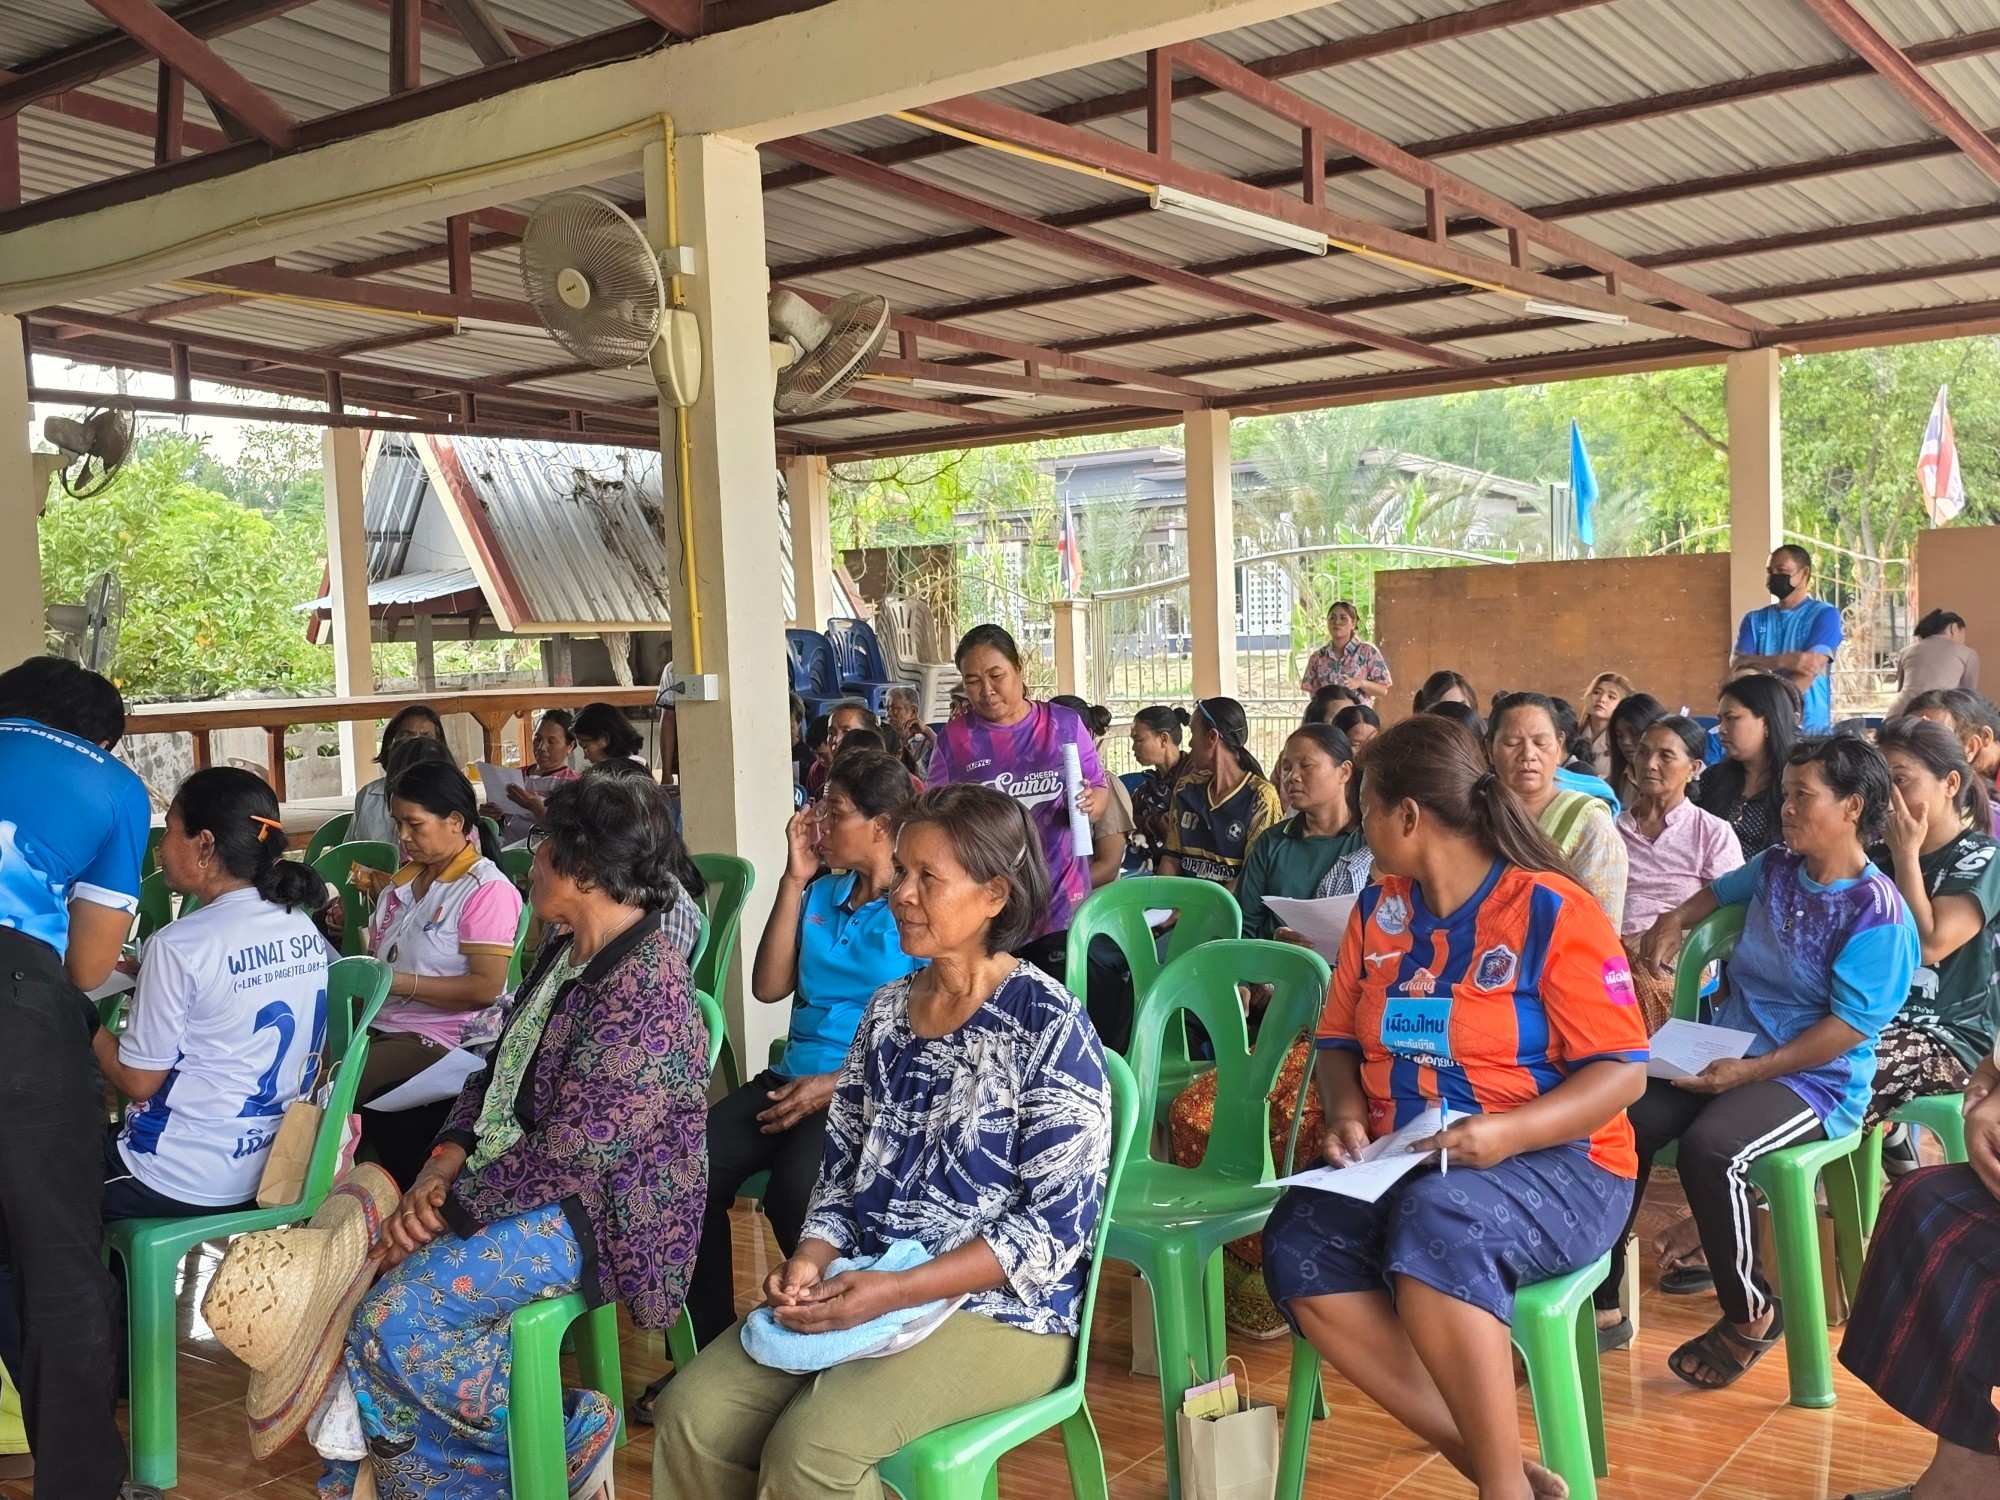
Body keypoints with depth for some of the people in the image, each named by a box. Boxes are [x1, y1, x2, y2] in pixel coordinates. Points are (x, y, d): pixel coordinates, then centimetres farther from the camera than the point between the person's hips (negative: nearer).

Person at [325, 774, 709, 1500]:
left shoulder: (644, 998, -25)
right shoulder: (568, 949, 6)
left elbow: (566, 1157, -25)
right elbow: (499, 1071, 11)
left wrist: (447, 1210, -16)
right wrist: (443, 1167, -4)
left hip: (592, 1216, -9)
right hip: (520, 1179, 9)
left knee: (397, 1316, -19)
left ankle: (564, 1437, 0)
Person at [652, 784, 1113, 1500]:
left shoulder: (1049, 1027, -12)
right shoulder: (888, 1008, 9)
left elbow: (1057, 1225, -15)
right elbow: (843, 1162, 14)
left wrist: (894, 1292, -22)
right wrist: (814, 1256, -8)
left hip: (1001, 1309, -6)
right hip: (862, 1286, 6)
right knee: (692, 1415, -14)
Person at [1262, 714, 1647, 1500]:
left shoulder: (1553, 911, -9)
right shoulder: (1378, 908, 9)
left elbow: (1623, 1073, -11)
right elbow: (1340, 1039, 15)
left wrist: (1511, 1131, -26)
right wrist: (1346, 1111, -7)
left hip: (1552, 1163, -6)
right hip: (1399, 1164, 6)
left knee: (1436, 1224, -38)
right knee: (1297, 1246, -23)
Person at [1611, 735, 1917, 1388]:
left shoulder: (1878, 915, -14)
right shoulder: (1776, 867, 9)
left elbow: (1848, 1027, -19)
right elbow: (1720, 891, 33)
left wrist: (1748, 1071, -23)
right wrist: (1673, 922, 14)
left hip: (1815, 1080, -7)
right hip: (1727, 1051, 7)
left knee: (1710, 1146, -34)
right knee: (1626, 1120, -18)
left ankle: (1751, 1316, -9)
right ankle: (1599, 1301, -10)